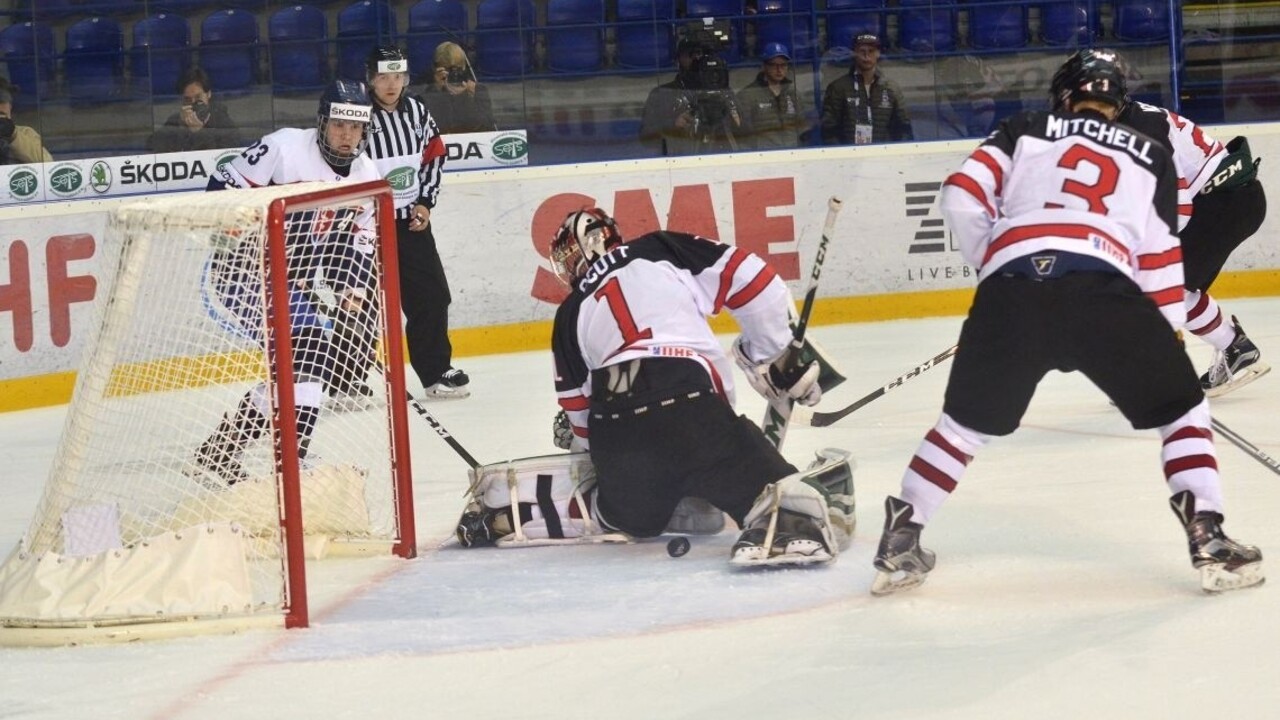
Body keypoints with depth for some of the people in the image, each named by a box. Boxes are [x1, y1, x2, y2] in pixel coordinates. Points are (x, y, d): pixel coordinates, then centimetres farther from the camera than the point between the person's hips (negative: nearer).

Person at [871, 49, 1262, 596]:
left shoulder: (1024, 131, 27)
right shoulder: (1149, 156, 26)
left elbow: (962, 195, 14)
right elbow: (1160, 255, 18)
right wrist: (1169, 335, 27)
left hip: (1010, 288, 2)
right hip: (1102, 290, -1)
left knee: (966, 422, 21)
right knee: (1181, 410, 15)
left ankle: (900, 544, 19)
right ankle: (1208, 541, -1)